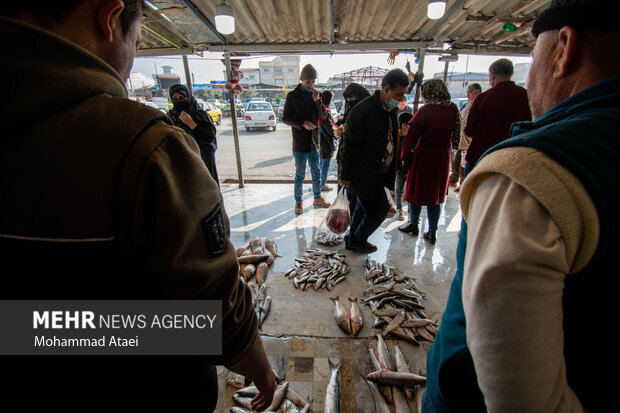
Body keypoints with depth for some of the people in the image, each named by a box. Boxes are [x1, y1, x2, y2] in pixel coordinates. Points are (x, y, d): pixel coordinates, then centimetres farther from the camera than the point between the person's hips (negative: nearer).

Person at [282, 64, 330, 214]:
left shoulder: (315, 94, 8)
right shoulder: (293, 96, -5)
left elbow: (324, 116, 5)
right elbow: (285, 118, -6)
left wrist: (317, 101, -12)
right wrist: (302, 124, -20)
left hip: (314, 141, 5)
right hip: (300, 142, -4)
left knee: (316, 172, 14)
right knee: (300, 174, 5)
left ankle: (317, 198, 30)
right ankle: (298, 202, 19)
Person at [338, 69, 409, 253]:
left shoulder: (390, 109, 6)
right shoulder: (362, 111, -21)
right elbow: (349, 146, -19)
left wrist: (392, 168, 14)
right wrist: (346, 176, -17)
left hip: (379, 171, 9)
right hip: (364, 174, -9)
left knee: (365, 207, 19)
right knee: (380, 209, -1)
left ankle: (353, 240, 38)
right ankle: (357, 240, 22)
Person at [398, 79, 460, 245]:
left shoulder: (425, 110, -14)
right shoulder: (453, 110, 2)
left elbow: (412, 136, -13)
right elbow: (456, 135, 8)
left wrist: (404, 156, -4)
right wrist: (448, 149, 19)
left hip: (424, 155, -5)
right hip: (443, 157, 5)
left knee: (416, 190, 12)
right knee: (436, 193, 13)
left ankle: (414, 225, 27)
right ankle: (432, 232, 16)